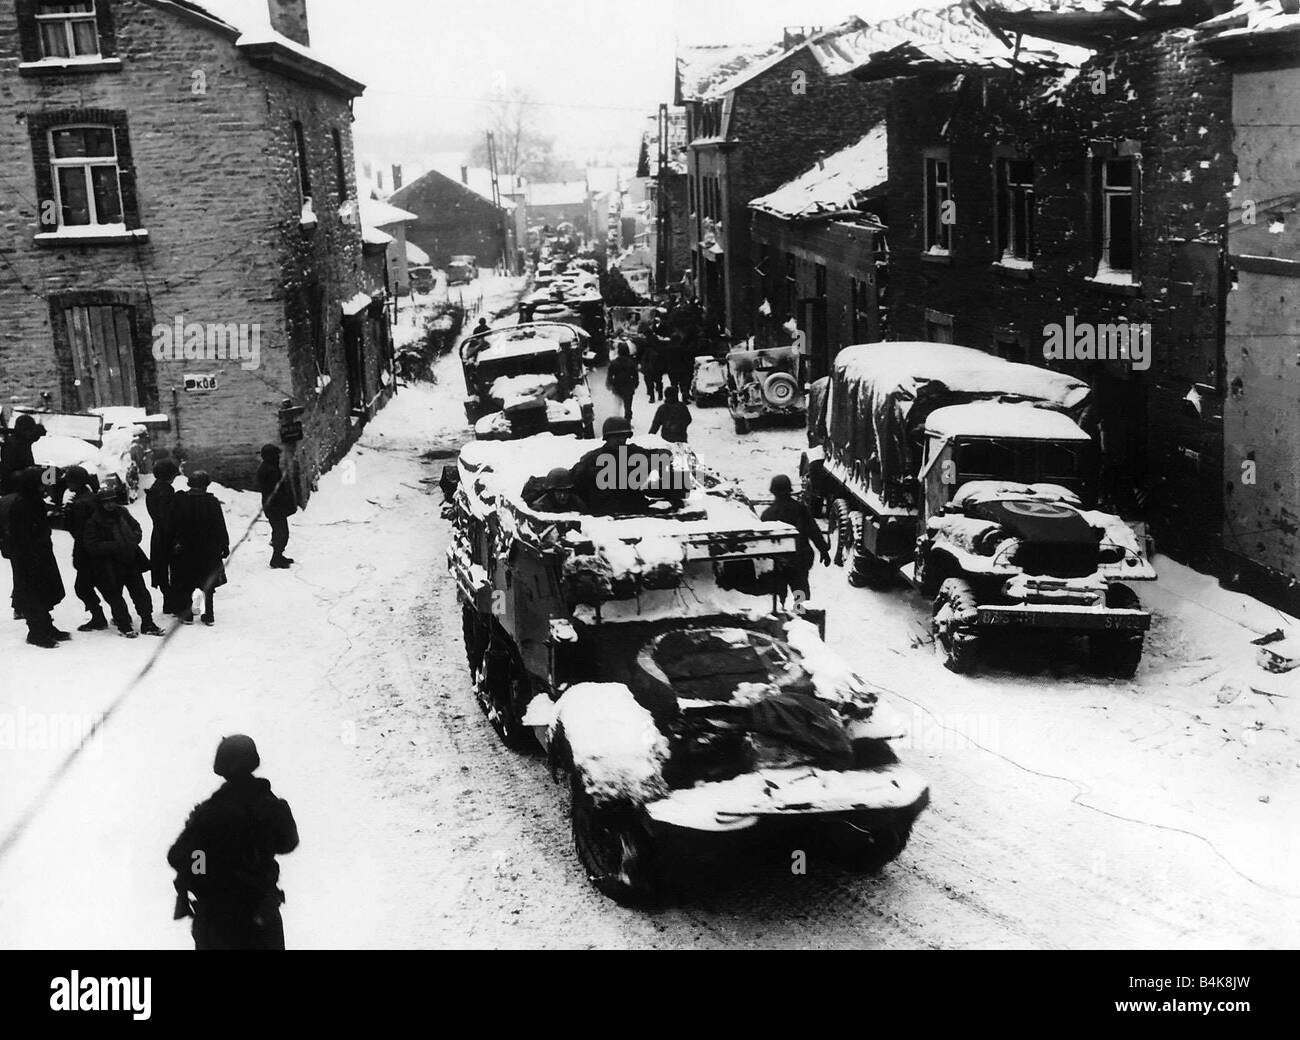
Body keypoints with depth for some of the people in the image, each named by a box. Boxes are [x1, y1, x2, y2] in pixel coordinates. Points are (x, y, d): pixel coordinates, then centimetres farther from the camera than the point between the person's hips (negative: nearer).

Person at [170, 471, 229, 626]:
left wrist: (174, 543, 7)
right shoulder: (212, 502, -9)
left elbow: (173, 526, -2)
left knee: (185, 585, 11)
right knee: (208, 584, 12)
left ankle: (187, 615, 12)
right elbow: (220, 527, -5)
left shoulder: (180, 501, -7)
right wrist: (224, 546, 5)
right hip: (209, 550, 0)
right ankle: (209, 616, 12)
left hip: (184, 550, 0)